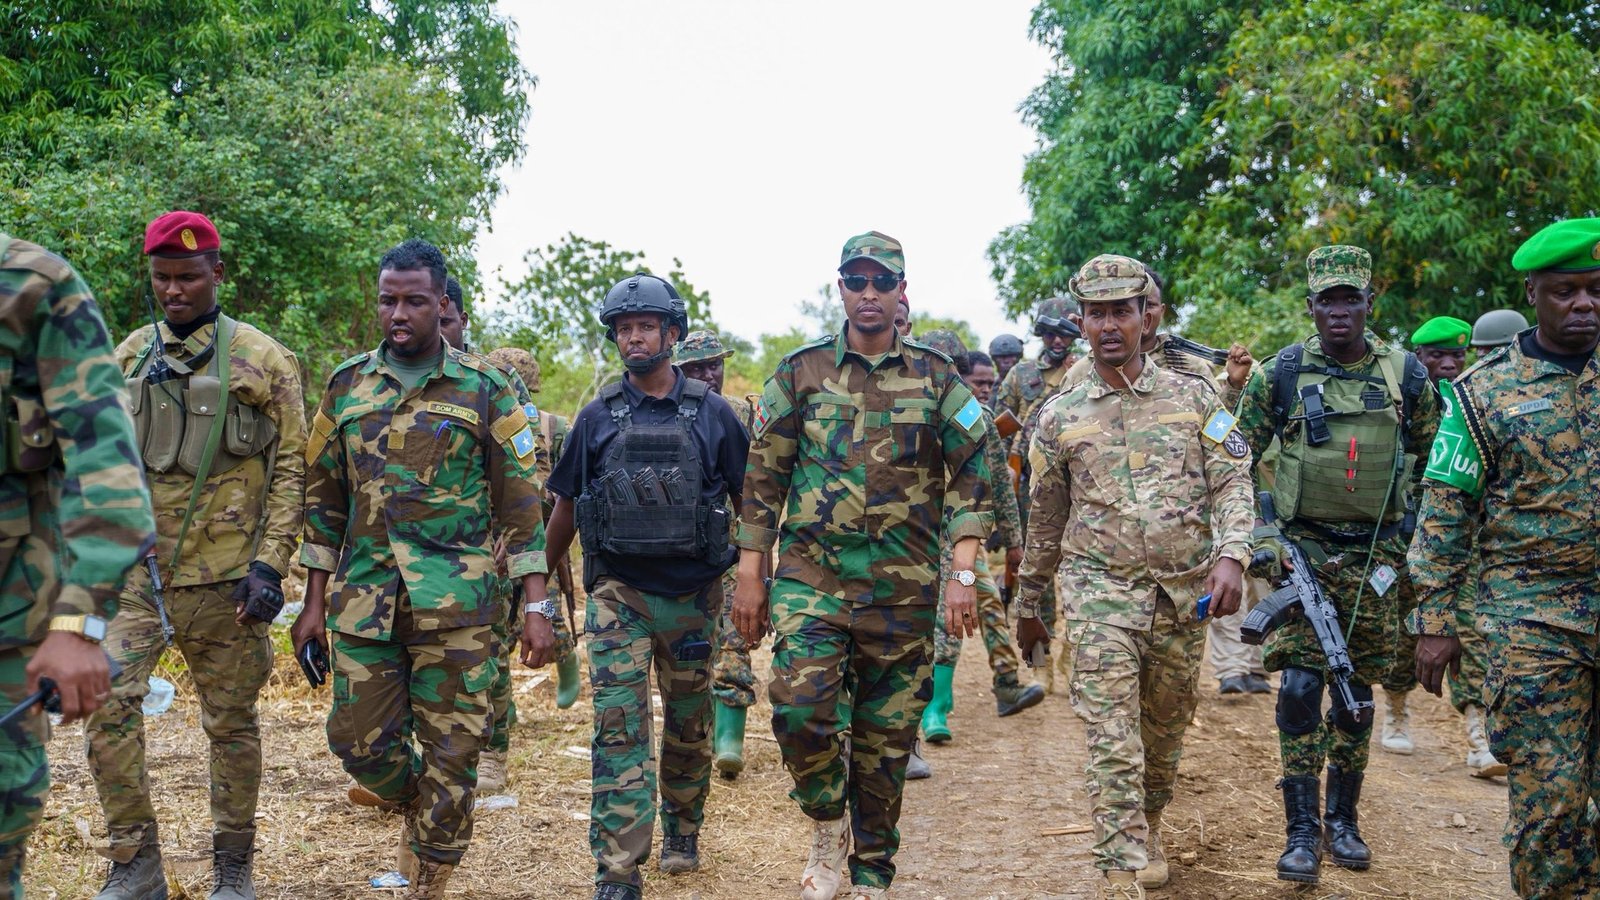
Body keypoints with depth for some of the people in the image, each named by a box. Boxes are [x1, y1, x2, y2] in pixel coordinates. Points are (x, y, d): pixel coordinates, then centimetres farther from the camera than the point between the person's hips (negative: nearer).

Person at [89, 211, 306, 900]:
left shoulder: (263, 360, -3)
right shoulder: (129, 357, 9)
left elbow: (291, 470, -4)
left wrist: (268, 567, -12)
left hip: (225, 579, -3)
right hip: (138, 571, 4)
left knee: (231, 723, 6)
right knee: (107, 703, -6)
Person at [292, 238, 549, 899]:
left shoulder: (485, 389, 1)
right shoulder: (346, 386, 9)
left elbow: (521, 502, 0)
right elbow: (323, 497, 14)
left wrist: (536, 604, -5)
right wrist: (314, 601, 11)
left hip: (456, 604, -3)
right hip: (363, 603, 3)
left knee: (452, 754, 0)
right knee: (360, 742, 6)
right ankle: (425, 811, 36)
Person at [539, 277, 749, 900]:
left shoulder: (713, 414, -1)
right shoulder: (597, 417, 2)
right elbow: (565, 510, 8)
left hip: (693, 596, 1)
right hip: (618, 593, 0)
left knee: (689, 725, 15)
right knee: (618, 730, -9)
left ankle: (683, 829, 37)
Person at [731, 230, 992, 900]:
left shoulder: (937, 379, 5)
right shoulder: (801, 372, 5)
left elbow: (971, 477, 3)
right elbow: (763, 477, 7)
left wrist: (963, 575, -7)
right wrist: (750, 575, 3)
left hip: (902, 587, 1)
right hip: (810, 575, 0)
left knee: (886, 737, 7)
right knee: (800, 709, -19)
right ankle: (828, 823, 11)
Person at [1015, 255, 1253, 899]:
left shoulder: (1193, 395, 4)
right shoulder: (1059, 417, 5)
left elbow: (1232, 482, 0)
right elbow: (1045, 520, 14)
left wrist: (1230, 556, -17)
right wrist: (1028, 604, 19)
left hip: (1183, 595, 2)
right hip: (1099, 592, -1)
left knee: (1165, 732, 16)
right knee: (1113, 744, -10)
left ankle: (1148, 829, 40)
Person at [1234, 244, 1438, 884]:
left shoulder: (1405, 373, 1)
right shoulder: (1280, 374, -3)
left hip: (1374, 554, 2)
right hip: (1303, 547, -2)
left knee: (1358, 689, 9)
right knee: (1299, 685, -10)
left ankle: (1342, 820, 23)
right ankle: (1302, 830, -1)